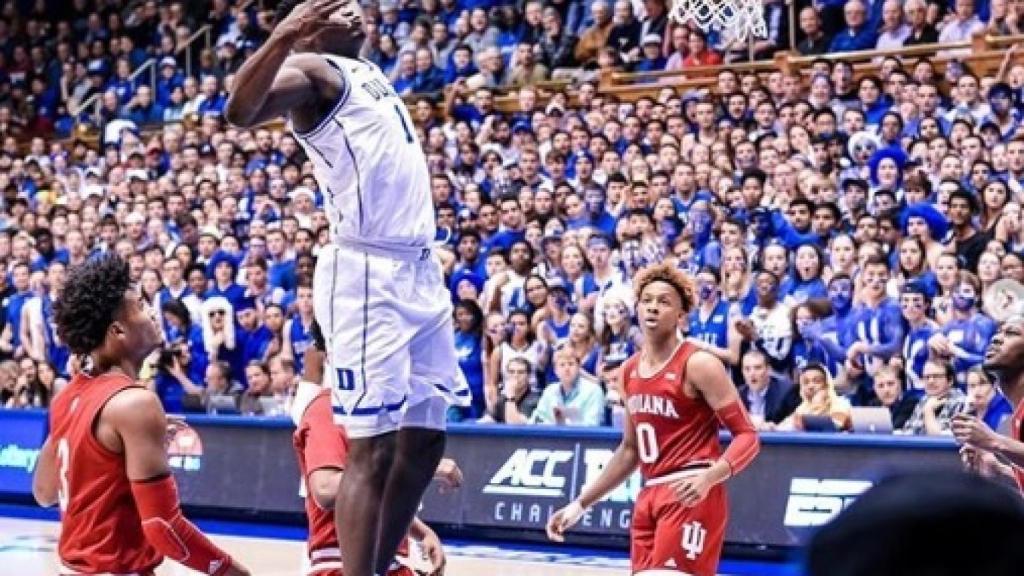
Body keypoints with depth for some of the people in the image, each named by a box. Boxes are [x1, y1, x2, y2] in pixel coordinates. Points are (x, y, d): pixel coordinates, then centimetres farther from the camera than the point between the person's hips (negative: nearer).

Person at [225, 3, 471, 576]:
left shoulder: (366, 70, 18)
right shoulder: (311, 70, -8)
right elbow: (239, 111, -30)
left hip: (421, 269, 9)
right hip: (368, 273, -9)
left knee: (424, 439, 12)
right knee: (372, 446, -11)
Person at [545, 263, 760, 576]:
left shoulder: (698, 365, -10)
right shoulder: (630, 370, 13)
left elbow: (747, 436, -12)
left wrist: (709, 477, -30)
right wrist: (580, 504, 21)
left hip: (690, 496, -8)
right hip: (649, 496, 8)